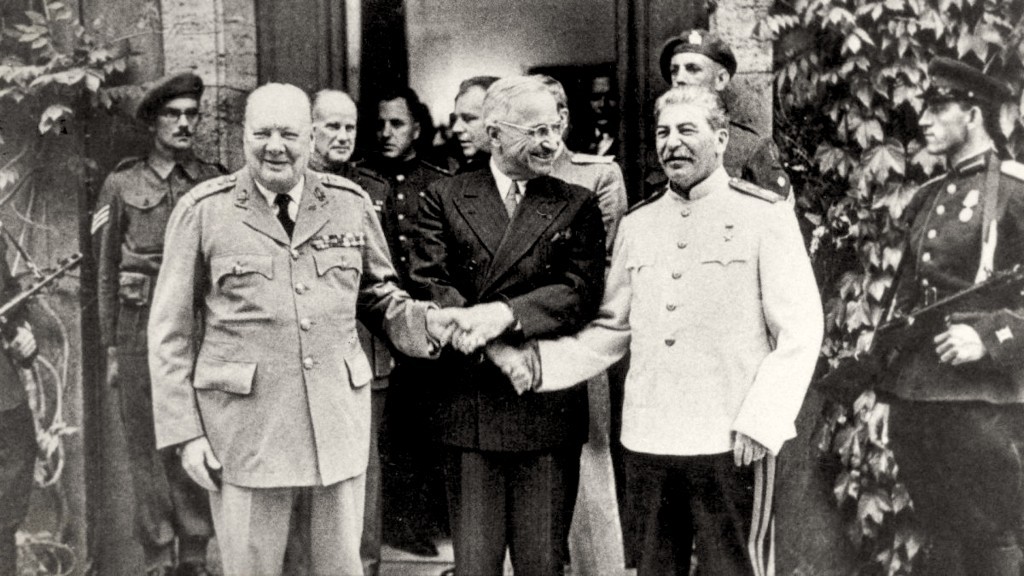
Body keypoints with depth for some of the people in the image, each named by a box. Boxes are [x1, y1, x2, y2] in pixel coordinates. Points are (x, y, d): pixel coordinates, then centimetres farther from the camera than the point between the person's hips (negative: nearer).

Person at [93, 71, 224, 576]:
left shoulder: (215, 182, 7)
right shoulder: (122, 184, 5)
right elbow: (107, 271, 6)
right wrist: (110, 349, 3)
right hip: (141, 330, -1)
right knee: (148, 449, 5)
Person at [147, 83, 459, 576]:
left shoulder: (350, 203, 6)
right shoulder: (203, 211, -1)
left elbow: (378, 294, 15)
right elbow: (171, 332, 0)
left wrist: (423, 322, -6)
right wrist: (185, 432, -4)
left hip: (339, 420, 2)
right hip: (246, 424, -2)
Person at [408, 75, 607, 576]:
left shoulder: (577, 205, 8)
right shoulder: (445, 198, 7)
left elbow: (582, 291, -5)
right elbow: (427, 282, -4)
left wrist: (505, 314, -20)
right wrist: (496, 345, -17)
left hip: (547, 409, 0)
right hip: (467, 407, 0)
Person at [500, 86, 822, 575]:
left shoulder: (765, 216, -3)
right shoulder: (636, 224, 11)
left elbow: (800, 332, -6)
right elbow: (612, 328, 13)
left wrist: (760, 423, -13)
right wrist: (542, 363, -1)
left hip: (731, 444, -4)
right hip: (647, 440, 4)